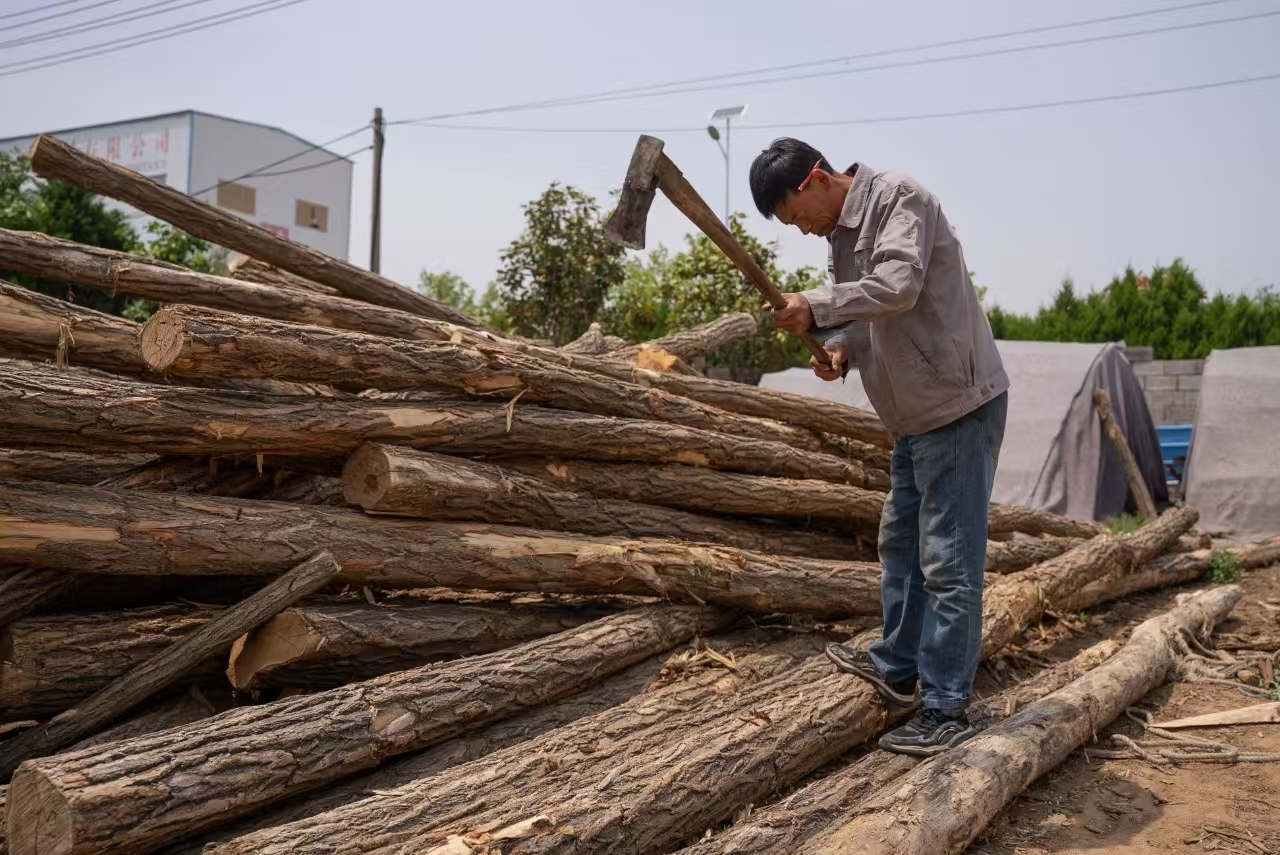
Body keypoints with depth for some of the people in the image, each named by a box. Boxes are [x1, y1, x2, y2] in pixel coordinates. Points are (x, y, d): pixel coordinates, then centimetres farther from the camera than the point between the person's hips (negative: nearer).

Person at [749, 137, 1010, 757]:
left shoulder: (899, 198, -14)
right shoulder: (843, 231, 13)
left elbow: (898, 286, -29)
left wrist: (816, 307, -21)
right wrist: (841, 347, -3)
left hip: (958, 404, -10)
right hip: (916, 413, 10)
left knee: (947, 560, -6)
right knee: (899, 543, 19)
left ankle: (945, 711, 4)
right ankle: (897, 667, 35)